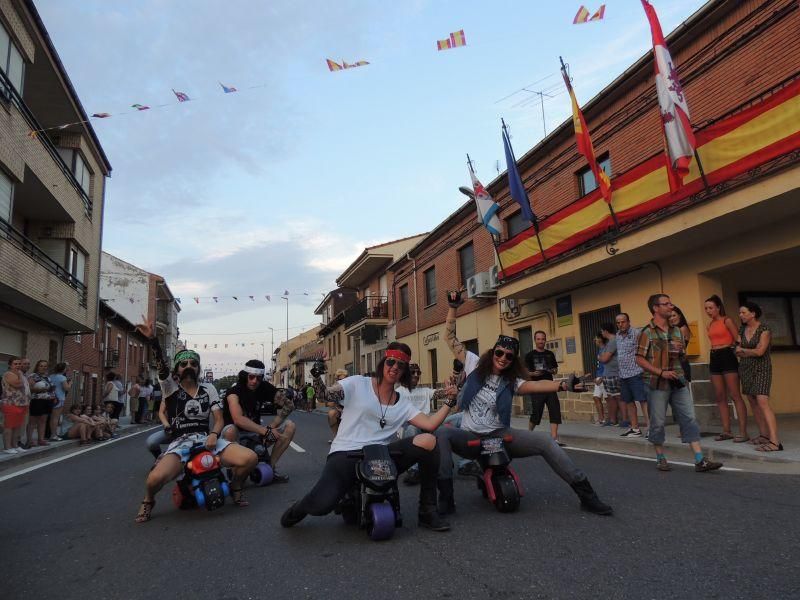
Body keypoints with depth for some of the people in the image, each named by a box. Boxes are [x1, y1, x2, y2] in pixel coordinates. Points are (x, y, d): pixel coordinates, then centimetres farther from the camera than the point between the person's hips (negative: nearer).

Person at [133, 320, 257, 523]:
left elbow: (219, 419, 8)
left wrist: (213, 434, -15)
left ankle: (235, 487, 14)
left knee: (250, 458, -21)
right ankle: (148, 501, 4)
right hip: (179, 444, -2)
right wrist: (152, 339, -31)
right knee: (156, 478, -35)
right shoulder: (171, 387, 6)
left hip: (207, 440, 2)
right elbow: (161, 367, -14)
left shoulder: (208, 389, 13)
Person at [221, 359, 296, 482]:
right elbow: (238, 419, -38)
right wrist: (266, 431, -38)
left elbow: (289, 406, -11)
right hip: (237, 434, -5)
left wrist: (270, 427, -23)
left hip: (255, 432, 5)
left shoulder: (264, 388, -7)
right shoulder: (234, 391, -21)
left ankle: (270, 467, -6)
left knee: (290, 426, -11)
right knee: (230, 430, -39)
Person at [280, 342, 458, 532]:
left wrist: (449, 402, -6)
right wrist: (316, 374, -27)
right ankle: (302, 507, 10)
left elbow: (430, 424, 0)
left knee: (428, 441, -20)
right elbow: (324, 394, -9)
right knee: (321, 506, -33)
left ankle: (427, 511, -2)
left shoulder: (403, 403, 12)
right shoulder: (357, 384, 3)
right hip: (345, 453, -3)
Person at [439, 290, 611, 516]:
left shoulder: (511, 382, 2)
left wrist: (563, 385, -38)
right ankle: (446, 496, -30)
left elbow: (536, 385, -19)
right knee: (442, 434, -34)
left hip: (500, 435, 1)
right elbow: (450, 338, 0)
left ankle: (586, 493, -9)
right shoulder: (475, 364, 1)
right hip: (470, 437, -1)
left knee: (544, 441, -19)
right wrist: (453, 308, -8)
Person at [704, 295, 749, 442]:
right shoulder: (710, 324, 16)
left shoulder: (727, 321, -3)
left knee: (735, 395, -8)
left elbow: (738, 340, -8)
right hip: (714, 359, 7)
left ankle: (743, 432, -7)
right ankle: (726, 431, 11)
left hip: (727, 357, -7)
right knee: (720, 397, 6)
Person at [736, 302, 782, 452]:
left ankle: (775, 441, -21)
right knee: (753, 402, 5)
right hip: (745, 369, 6)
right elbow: (738, 352, 6)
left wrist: (743, 350, -2)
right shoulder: (742, 330, 9)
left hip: (761, 369, -6)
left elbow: (760, 351, -14)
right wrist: (753, 352, -9)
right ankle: (764, 435, 12)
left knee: (762, 401, -17)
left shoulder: (764, 330, -7)